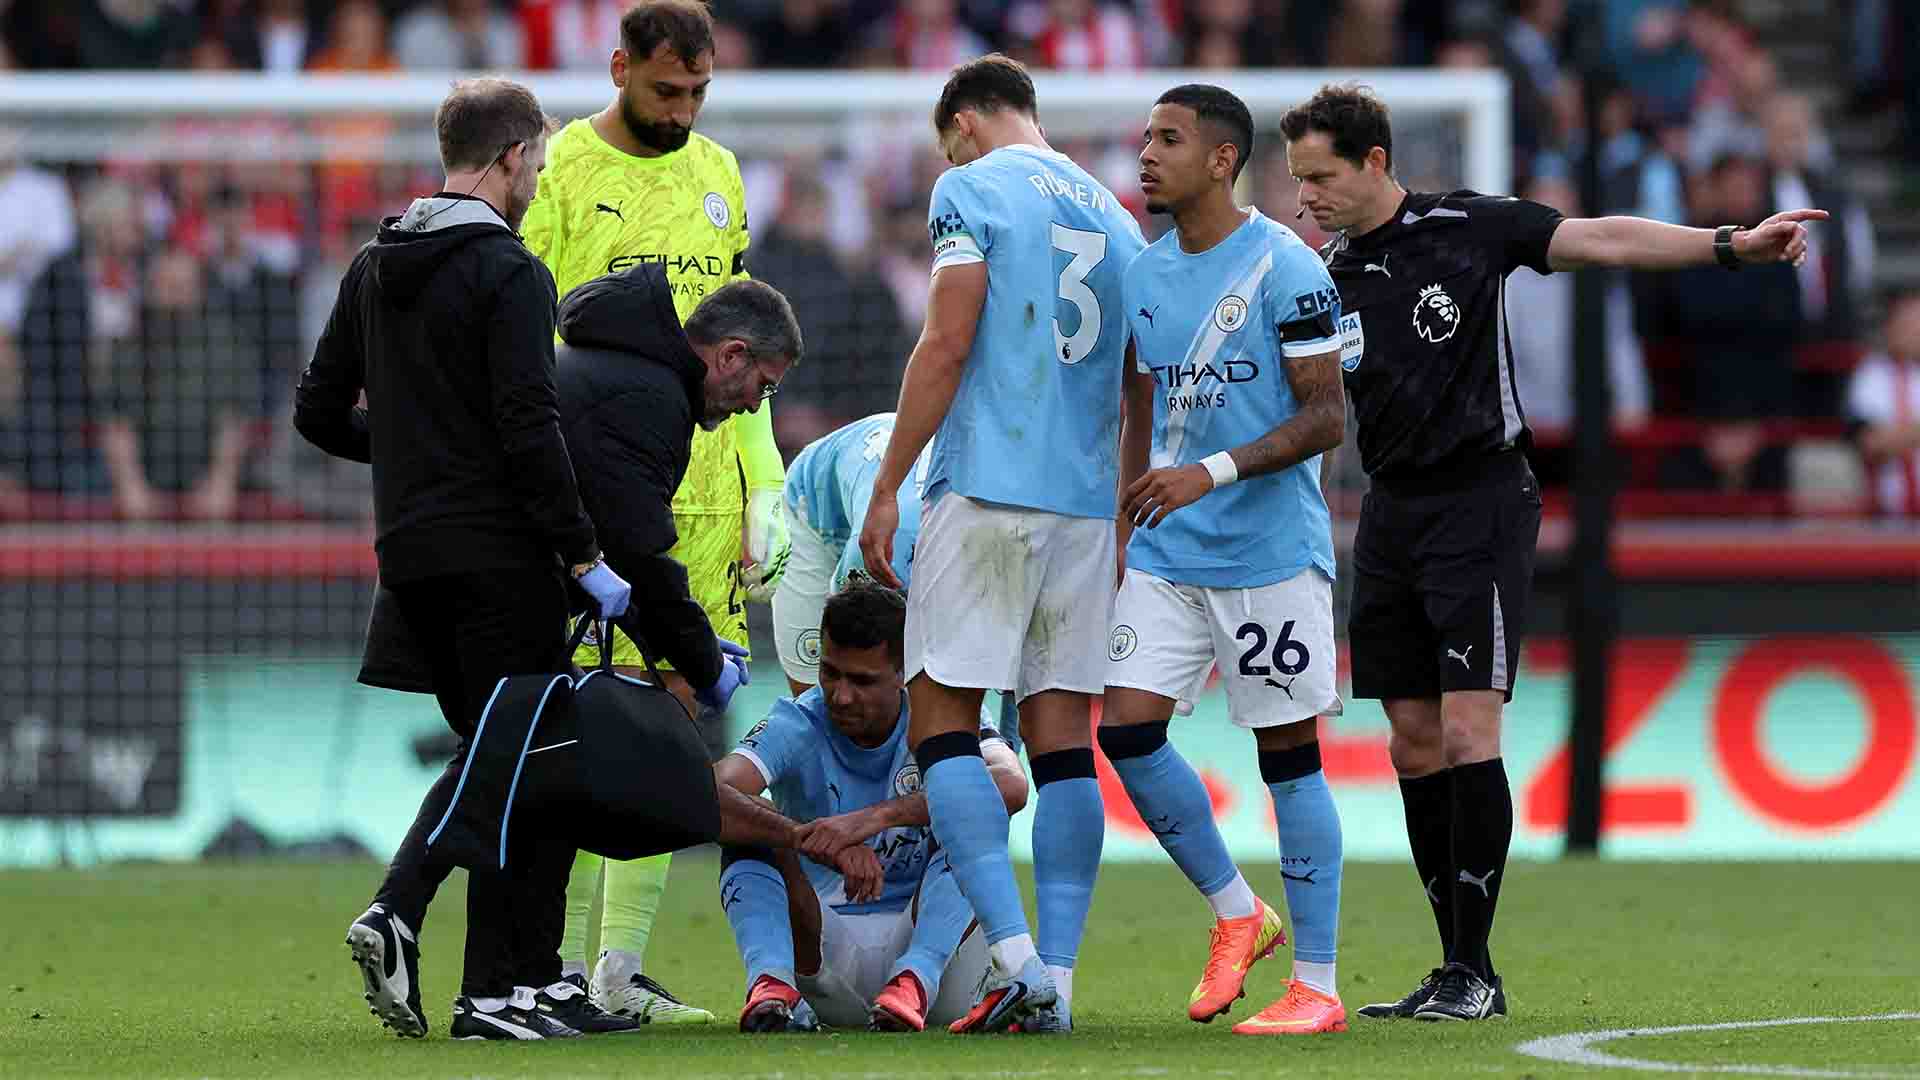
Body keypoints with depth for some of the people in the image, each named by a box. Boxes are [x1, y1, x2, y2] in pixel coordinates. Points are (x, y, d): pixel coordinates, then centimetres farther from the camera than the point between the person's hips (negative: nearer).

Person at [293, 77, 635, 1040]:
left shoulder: (373, 268, 12)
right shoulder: (508, 274, -12)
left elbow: (318, 412, 15)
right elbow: (530, 428, -19)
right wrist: (586, 558, -15)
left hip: (408, 557, 8)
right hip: (497, 553, -8)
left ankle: (397, 910, 1)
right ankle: (497, 988, -1)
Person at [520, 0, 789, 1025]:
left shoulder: (716, 173, 14)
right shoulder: (560, 171, -5)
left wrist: (764, 477, 13)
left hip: (703, 484, 6)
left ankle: (621, 968, 10)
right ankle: (561, 967, -3)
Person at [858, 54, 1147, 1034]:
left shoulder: (973, 190, -1)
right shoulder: (1113, 216, 18)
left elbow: (947, 345, -10)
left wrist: (886, 489, -6)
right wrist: (1127, 529, 27)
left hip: (989, 487, -6)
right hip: (1090, 502, 6)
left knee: (942, 722, -3)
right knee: (1063, 738, 6)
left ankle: (1016, 957, -18)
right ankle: (1054, 984, 1)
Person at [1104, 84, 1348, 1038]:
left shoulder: (1284, 268, -10)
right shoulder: (1143, 277, 11)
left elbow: (1327, 419, -12)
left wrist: (1213, 473, -22)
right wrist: (1121, 546, 15)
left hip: (1271, 554, -6)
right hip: (1168, 558, 6)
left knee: (1288, 753, -3)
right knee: (1125, 726, -4)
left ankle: (1316, 986, 3)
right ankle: (1237, 914, 15)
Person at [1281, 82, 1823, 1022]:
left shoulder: (1468, 228, -5)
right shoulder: (1326, 281, 8)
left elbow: (1603, 240, -8)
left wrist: (1729, 244, -18)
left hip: (1480, 501, -5)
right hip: (1391, 514, 5)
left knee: (1466, 728, -13)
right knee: (1413, 740, 3)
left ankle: (1476, 971, -10)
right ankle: (1457, 970, 10)